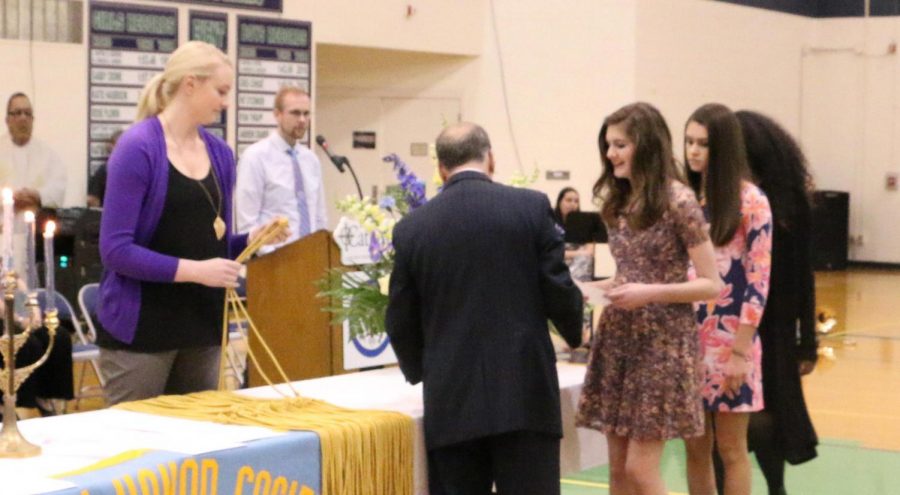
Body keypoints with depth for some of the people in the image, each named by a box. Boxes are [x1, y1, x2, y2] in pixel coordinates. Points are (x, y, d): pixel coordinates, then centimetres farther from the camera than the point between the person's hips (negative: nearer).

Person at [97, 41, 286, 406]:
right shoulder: (137, 148, -12)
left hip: (203, 324, 7)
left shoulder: (220, 153, 8)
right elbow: (116, 249, -17)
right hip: (141, 326, -6)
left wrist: (253, 240, -4)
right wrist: (195, 270, -21)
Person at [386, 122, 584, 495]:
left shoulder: (412, 227, 2)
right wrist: (574, 330, 18)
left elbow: (400, 322, 7)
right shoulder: (532, 207, -3)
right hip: (525, 394, -1)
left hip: (451, 400, 2)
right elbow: (558, 290, -4)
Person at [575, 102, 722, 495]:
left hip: (663, 342, -7)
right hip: (617, 338, 7)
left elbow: (712, 285, -12)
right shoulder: (617, 201, 10)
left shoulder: (677, 201, -12)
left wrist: (651, 293, -23)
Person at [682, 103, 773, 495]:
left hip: (728, 342, -5)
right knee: (695, 448, 10)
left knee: (730, 449, 5)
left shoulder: (750, 201, -8)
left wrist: (741, 351, -14)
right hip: (686, 338, 5)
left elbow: (758, 282, -10)